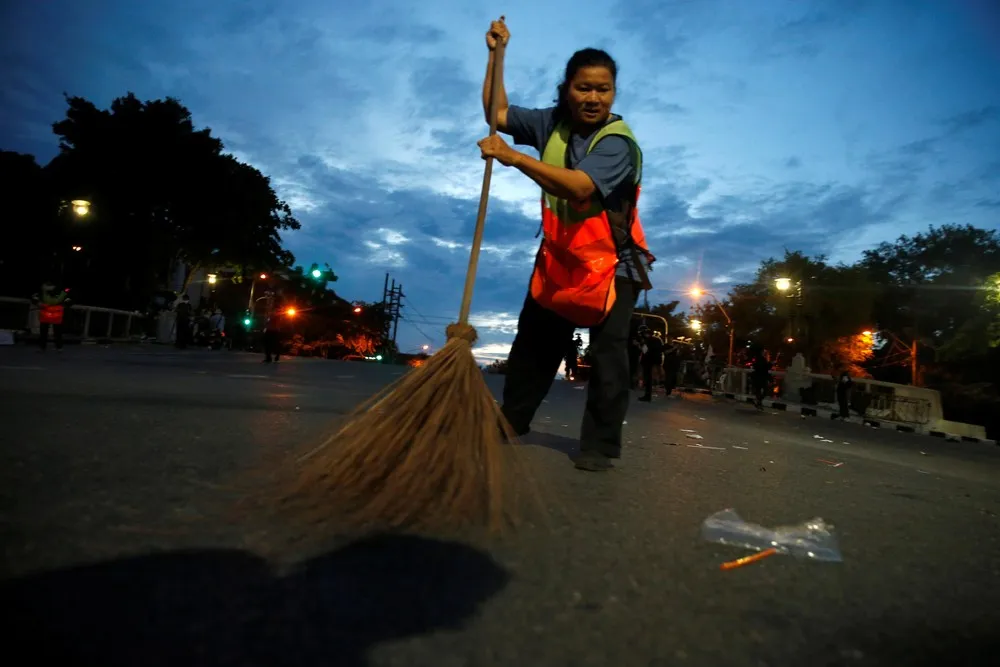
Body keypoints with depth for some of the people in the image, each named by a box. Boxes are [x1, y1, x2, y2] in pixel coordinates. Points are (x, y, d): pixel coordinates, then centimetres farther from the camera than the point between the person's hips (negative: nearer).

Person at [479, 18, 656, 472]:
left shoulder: (619, 142, -19)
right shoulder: (553, 123, 1)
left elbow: (579, 186, -36)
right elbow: (498, 114, 11)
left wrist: (513, 157, -35)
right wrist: (496, 55, 2)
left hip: (612, 263, -6)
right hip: (558, 257, 6)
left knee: (608, 351, -11)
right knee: (533, 341, 12)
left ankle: (600, 444, -2)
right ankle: (511, 420, 26)